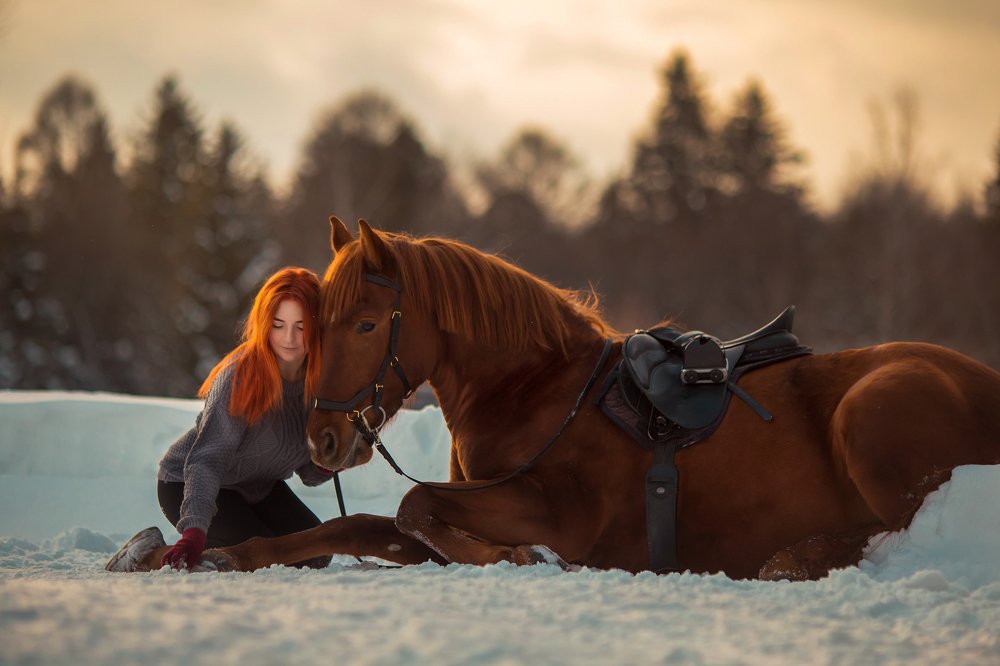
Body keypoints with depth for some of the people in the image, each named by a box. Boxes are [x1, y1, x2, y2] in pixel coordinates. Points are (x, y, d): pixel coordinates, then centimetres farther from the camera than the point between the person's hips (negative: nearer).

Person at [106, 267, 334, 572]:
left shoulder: (319, 378, -12)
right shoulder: (241, 375, -31)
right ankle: (154, 552, -4)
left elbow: (309, 473, 0)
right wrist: (194, 532, -51)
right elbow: (207, 459, -39)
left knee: (316, 553, 5)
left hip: (258, 487, 7)